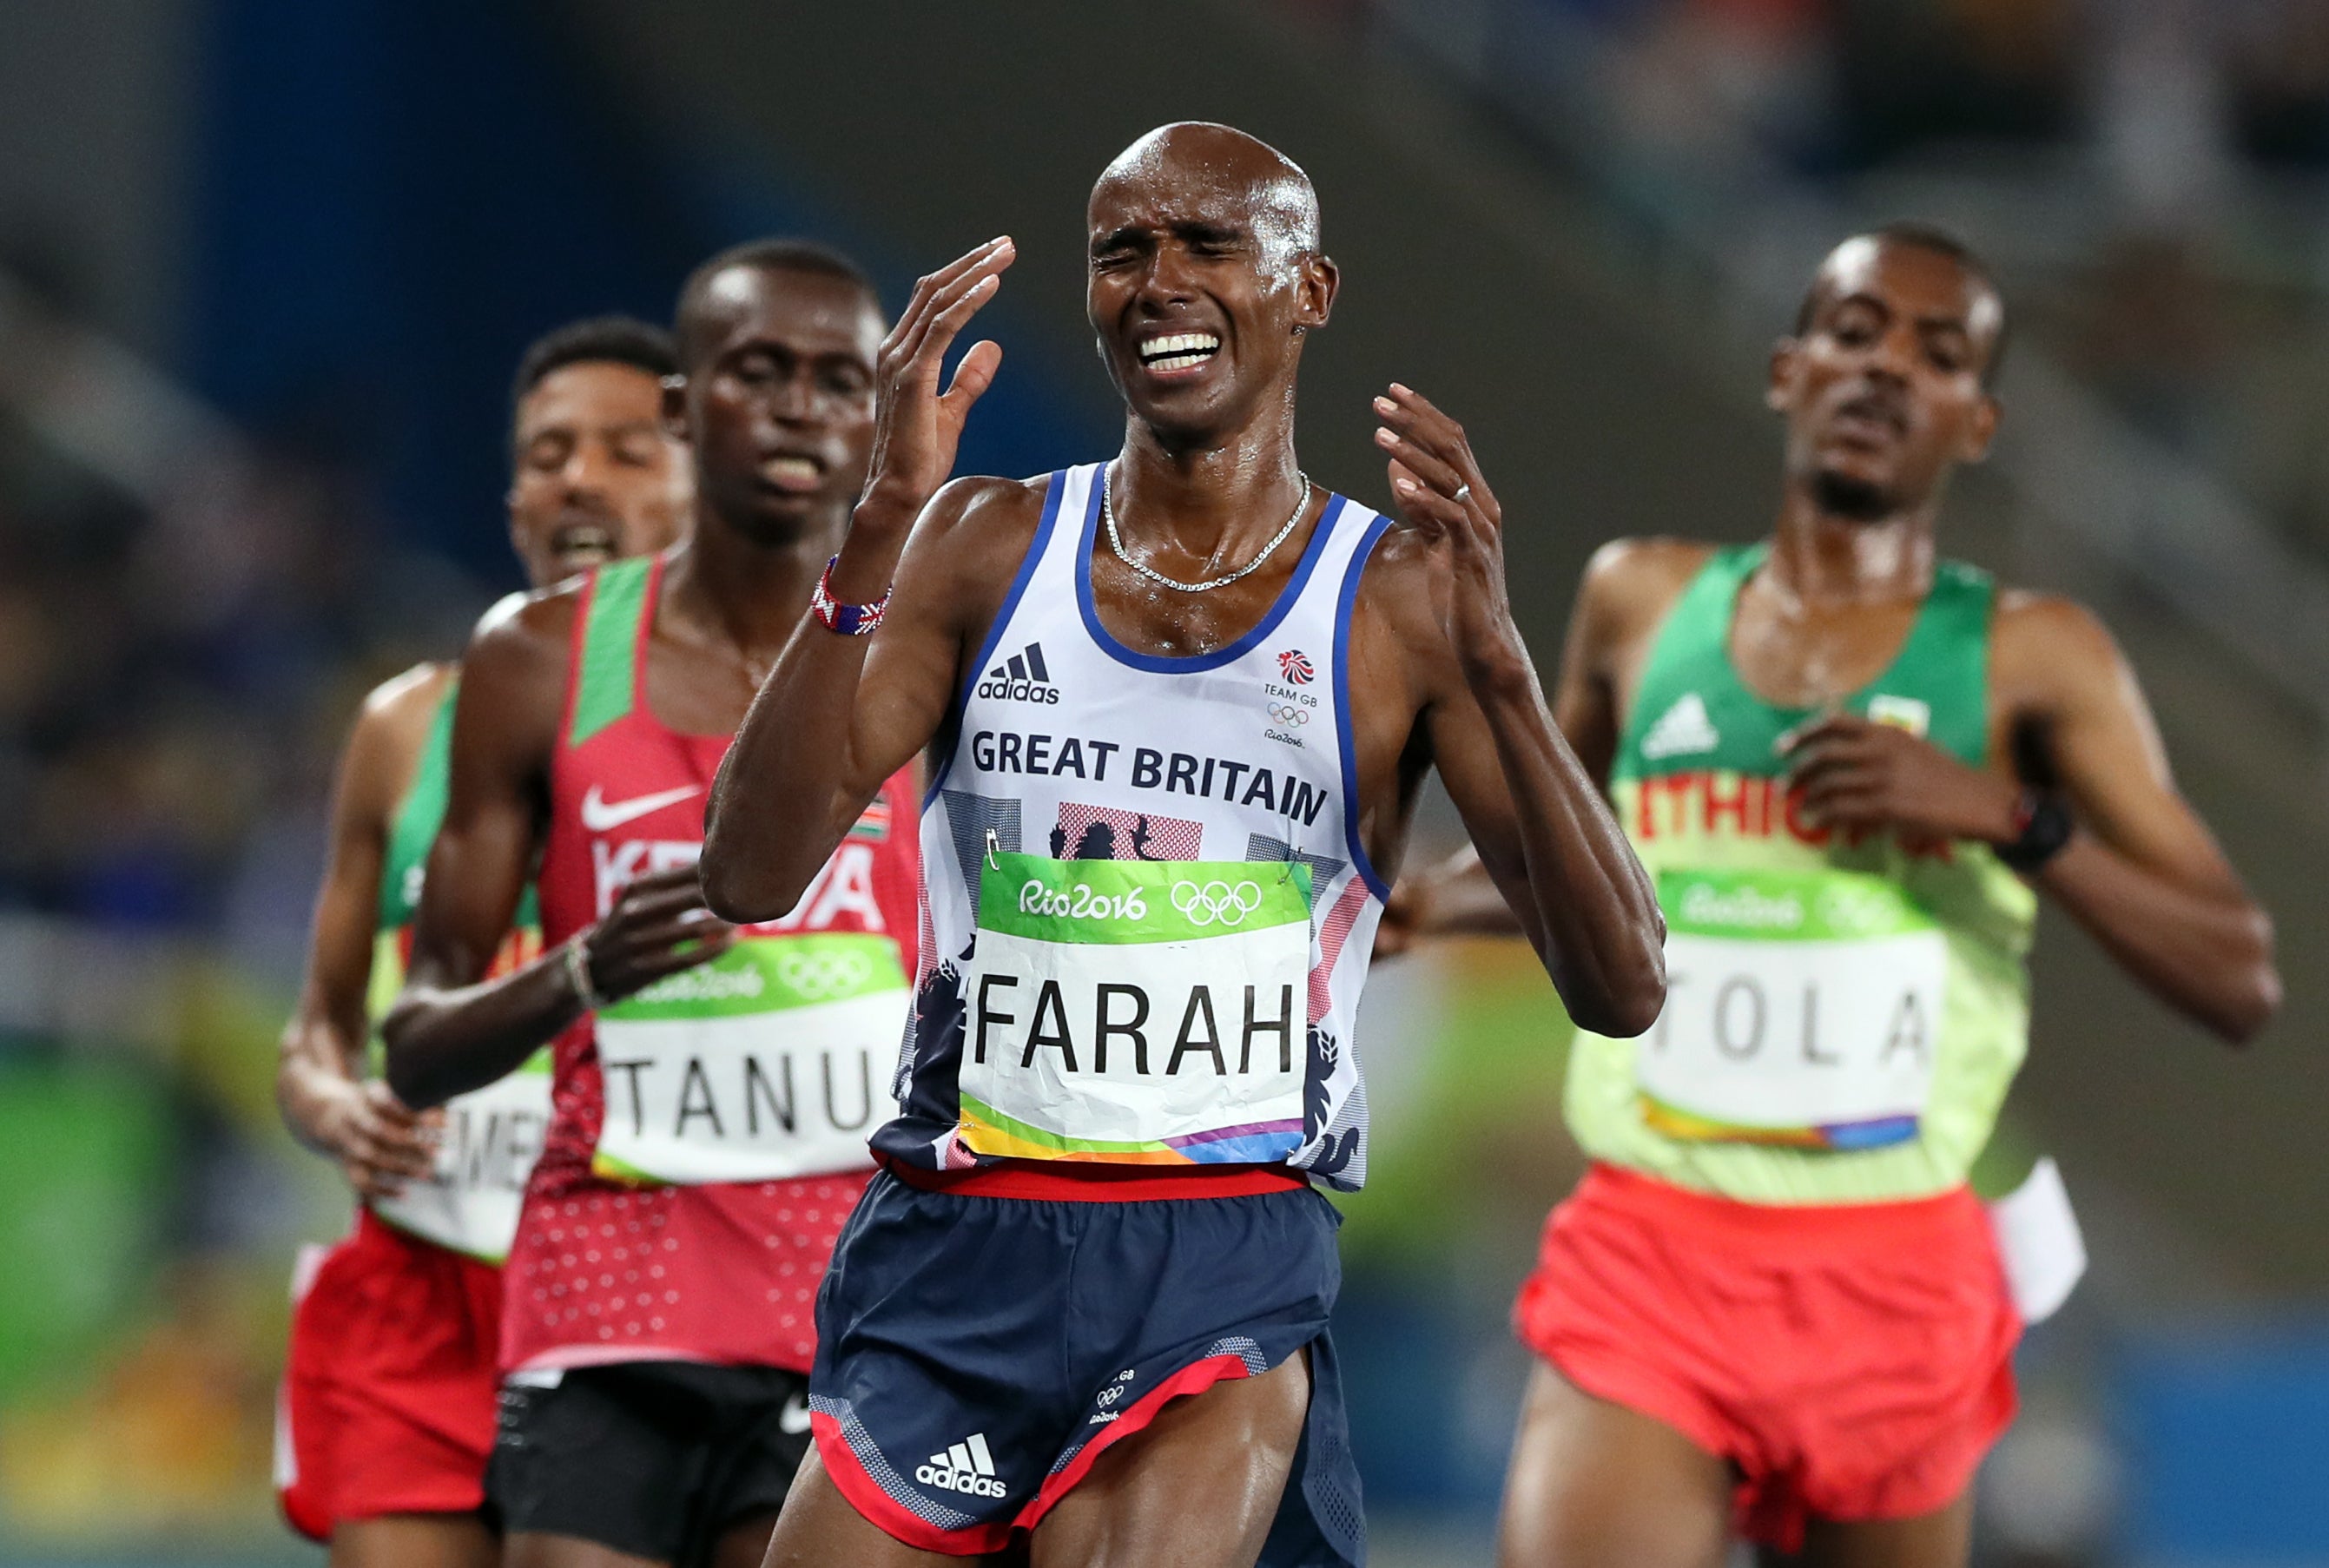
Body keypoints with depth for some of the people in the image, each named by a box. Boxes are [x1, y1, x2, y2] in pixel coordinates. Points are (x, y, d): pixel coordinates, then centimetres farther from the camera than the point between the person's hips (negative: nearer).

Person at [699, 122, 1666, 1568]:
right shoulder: (987, 545, 7)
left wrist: (1493, 655, -18)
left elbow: (1624, 992, -6)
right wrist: (880, 530, -16)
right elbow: (751, 878, -5)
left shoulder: (1399, 602, 1)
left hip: (1230, 1270, -3)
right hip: (954, 1248, 3)